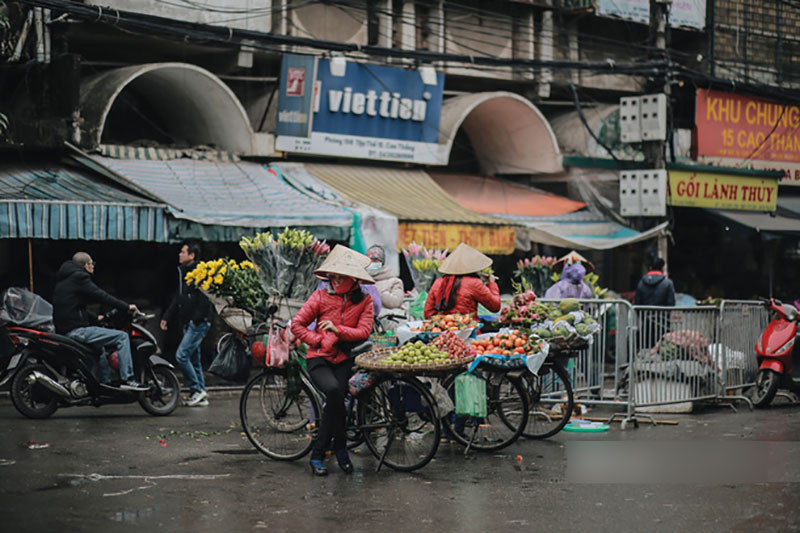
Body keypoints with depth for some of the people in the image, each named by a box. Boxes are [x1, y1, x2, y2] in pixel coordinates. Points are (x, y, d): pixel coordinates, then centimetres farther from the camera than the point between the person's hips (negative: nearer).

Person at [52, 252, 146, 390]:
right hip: (76, 330, -10)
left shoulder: (63, 279, 21)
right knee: (122, 337, -11)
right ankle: (127, 379, -15)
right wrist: (127, 307, -10)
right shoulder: (79, 277, -9)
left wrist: (95, 318, 31)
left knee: (100, 346, 35)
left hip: (63, 330, 10)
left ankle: (107, 382, 36)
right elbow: (100, 296, -15)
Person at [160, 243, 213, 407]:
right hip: (188, 324, 9)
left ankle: (197, 389, -4)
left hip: (199, 323, -9)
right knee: (194, 359, 10)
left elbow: (206, 298, -18)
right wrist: (166, 317, 17)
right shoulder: (183, 272, 16)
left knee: (181, 355, -13)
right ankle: (201, 397, 15)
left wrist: (196, 318, -20)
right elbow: (178, 298, 22)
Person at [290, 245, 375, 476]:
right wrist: (319, 339, -8)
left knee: (334, 401, -19)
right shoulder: (321, 296, 1)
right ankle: (340, 447, -15)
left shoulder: (364, 300, 5)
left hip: (343, 359, 2)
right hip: (319, 358, -2)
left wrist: (338, 330, -15)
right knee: (333, 390, -31)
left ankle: (317, 455, -2)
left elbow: (364, 332, -4)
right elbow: (297, 325, 2)